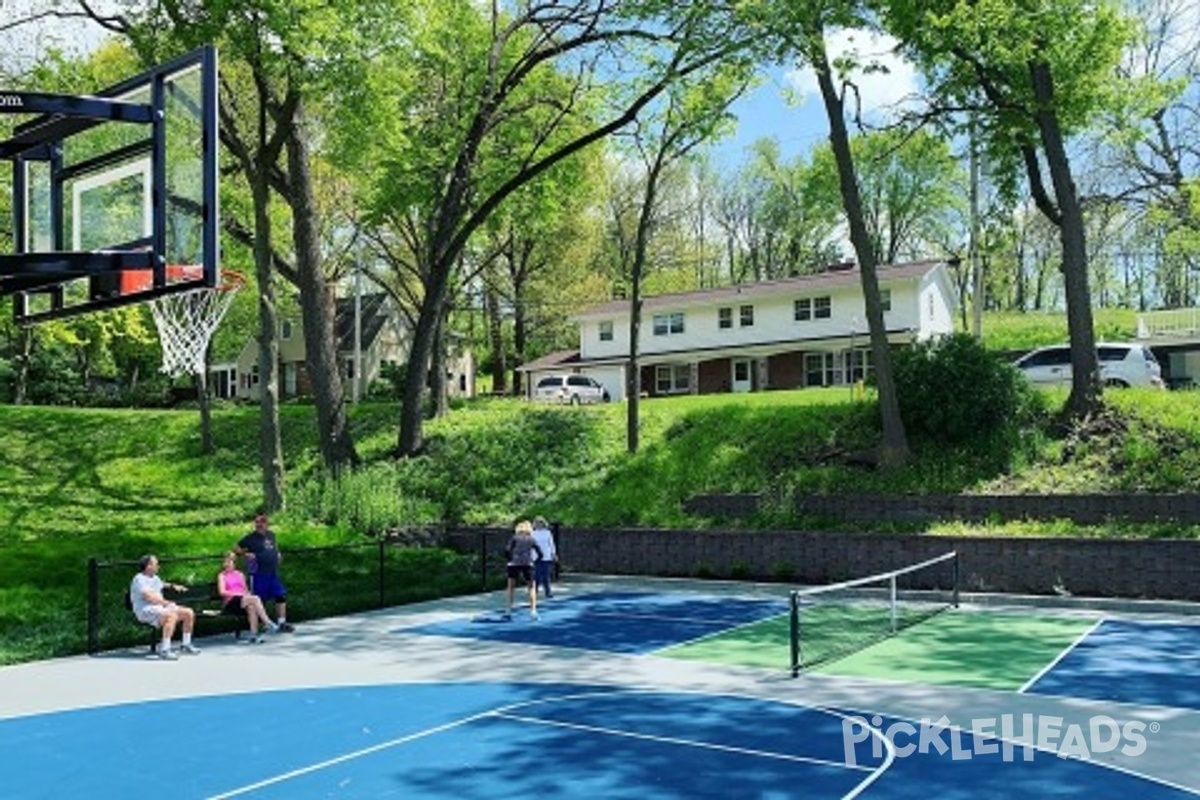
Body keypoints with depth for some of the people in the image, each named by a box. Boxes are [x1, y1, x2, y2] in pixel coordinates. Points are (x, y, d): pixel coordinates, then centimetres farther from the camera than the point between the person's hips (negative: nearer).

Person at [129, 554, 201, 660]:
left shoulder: (155, 578, 18)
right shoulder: (139, 579, -11)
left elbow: (161, 585, 43)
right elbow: (150, 597, -23)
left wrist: (172, 586, 25)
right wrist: (166, 603, -17)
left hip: (161, 607, 10)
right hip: (146, 610, -9)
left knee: (189, 613, -1)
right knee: (172, 616, -36)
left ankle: (186, 645, 11)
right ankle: (164, 650, -36)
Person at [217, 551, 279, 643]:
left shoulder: (240, 574, 24)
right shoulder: (222, 575, 12)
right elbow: (222, 592, -3)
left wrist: (247, 595, -5)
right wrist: (239, 594, -12)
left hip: (244, 601, 4)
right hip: (231, 603, -4)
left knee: (251, 606, -37)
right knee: (255, 599, -33)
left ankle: (254, 635, -41)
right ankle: (268, 623, -37)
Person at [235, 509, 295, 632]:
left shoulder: (271, 535, 11)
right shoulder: (250, 538, -5)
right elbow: (236, 549, 2)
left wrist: (278, 553, 12)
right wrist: (246, 554, -13)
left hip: (274, 573, 5)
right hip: (259, 575, -5)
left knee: (281, 597, 1)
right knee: (259, 601, 1)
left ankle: (282, 623, 7)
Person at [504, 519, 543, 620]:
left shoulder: (514, 538, 11)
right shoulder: (531, 539, 15)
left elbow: (507, 550, -3)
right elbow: (540, 554, 10)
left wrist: (510, 560, 11)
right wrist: (533, 562, 21)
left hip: (514, 564, 0)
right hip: (528, 564, 0)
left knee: (510, 587, 15)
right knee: (532, 587, 16)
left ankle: (508, 611, 8)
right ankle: (533, 611, 6)